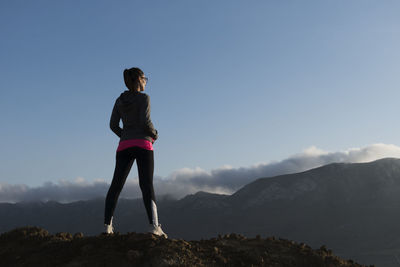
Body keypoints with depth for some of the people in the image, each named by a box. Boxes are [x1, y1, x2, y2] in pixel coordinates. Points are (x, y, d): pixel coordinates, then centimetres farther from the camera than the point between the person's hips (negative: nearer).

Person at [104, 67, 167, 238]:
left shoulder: (120, 100, 14)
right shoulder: (143, 98, -2)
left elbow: (113, 125, 8)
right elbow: (145, 121, -14)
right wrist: (154, 134, 4)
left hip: (124, 146, 5)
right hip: (143, 145, -4)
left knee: (116, 185, 6)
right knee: (147, 185, -11)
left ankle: (107, 224, -1)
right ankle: (154, 225, -22)